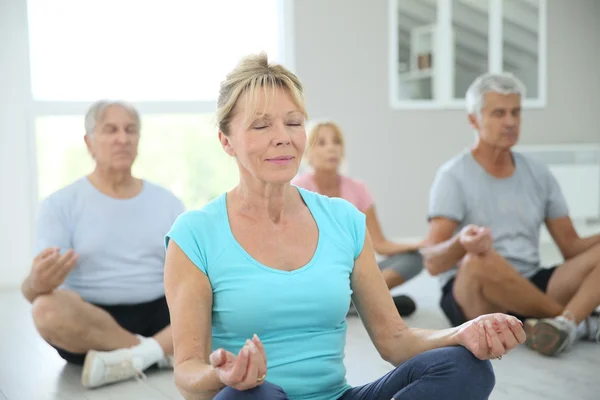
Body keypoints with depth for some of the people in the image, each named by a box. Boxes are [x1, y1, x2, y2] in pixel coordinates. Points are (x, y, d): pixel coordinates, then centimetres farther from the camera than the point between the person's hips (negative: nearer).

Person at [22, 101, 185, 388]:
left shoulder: (167, 201, 9)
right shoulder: (60, 205, -1)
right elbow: (33, 288, -11)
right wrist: (39, 282, -36)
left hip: (160, 315, 3)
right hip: (91, 322, -2)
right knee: (48, 309, -35)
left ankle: (138, 356, -27)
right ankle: (163, 351, -21)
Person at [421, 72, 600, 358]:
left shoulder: (539, 174, 10)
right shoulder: (454, 176, -6)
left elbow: (572, 248, 10)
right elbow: (432, 262, -15)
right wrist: (461, 243, -38)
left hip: (531, 290, 5)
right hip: (472, 298, -5)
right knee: (480, 260, -37)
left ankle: (564, 323, -37)